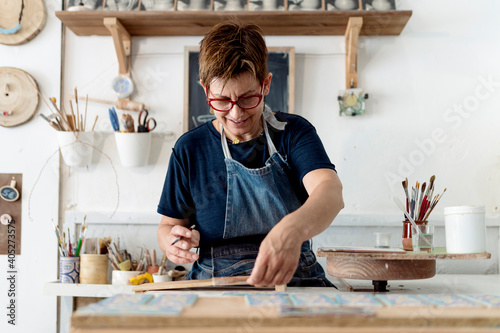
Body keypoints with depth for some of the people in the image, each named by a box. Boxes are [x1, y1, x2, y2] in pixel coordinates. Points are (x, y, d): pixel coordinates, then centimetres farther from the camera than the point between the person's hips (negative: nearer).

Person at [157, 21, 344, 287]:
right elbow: (169, 224, 15)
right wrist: (171, 240, -12)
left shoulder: (294, 133, 1)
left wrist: (292, 230, -43)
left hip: (296, 284, 0)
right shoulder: (190, 148, 4)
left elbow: (330, 191, -19)